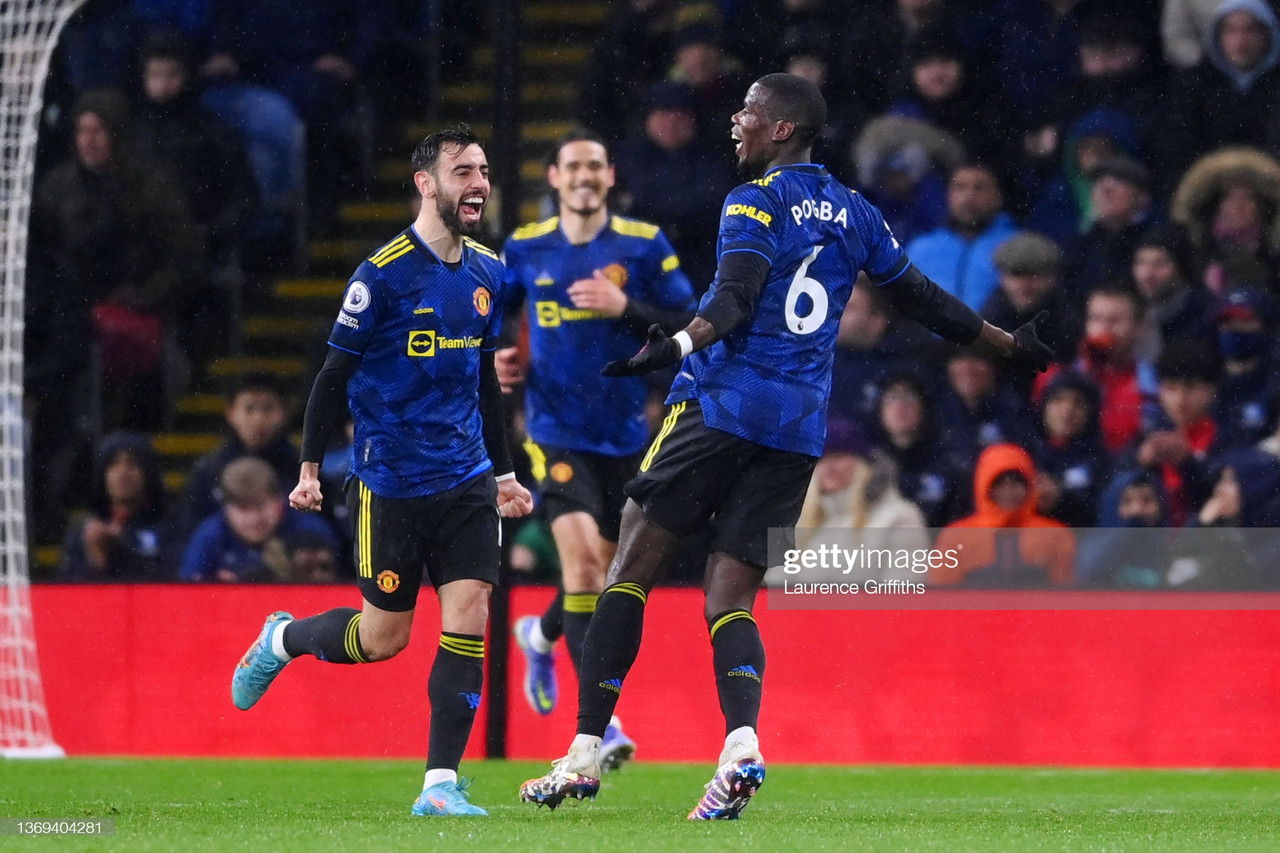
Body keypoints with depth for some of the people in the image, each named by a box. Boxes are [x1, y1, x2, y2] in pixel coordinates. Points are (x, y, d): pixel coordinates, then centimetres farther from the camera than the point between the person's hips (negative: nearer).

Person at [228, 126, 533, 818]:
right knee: (384, 638, 4)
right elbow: (335, 372, -6)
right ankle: (281, 640, 35)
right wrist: (310, 466, -7)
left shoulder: (487, 274, 8)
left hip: (465, 481, 5)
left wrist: (502, 471, 21)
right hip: (390, 484, -5)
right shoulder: (384, 273, -12)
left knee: (468, 619, -9)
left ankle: (441, 784, -4)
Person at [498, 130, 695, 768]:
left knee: (606, 566, 13)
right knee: (581, 555, -19)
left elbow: (689, 327, -5)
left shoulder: (644, 245, -2)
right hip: (556, 431, -2)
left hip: (625, 434, 2)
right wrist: (494, 360, -3)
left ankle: (542, 634, 49)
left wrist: (625, 307, -19)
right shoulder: (524, 249, 1)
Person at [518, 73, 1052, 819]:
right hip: (801, 429, 6)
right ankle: (742, 743, -22)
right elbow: (921, 299, 23)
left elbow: (735, 301, -19)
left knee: (630, 574, 0)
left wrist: (676, 347, -35)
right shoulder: (853, 213, 15)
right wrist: (1009, 343, 37)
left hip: (722, 403, -6)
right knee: (731, 600, 5)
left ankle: (586, 751, -6)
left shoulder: (756, 202, -3)